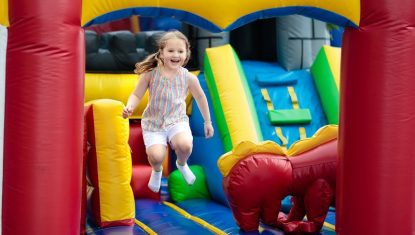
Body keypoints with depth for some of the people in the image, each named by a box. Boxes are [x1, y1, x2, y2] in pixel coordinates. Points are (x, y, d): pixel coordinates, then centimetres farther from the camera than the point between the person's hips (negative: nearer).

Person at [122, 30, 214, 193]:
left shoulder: (189, 78, -4)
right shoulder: (150, 74, -8)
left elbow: (200, 98, 11)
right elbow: (136, 95, -2)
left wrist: (208, 122, 18)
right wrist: (129, 107, -24)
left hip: (177, 121, 1)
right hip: (153, 122, -1)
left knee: (185, 145, -31)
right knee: (156, 155, -25)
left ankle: (182, 164, 10)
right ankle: (157, 171, 18)